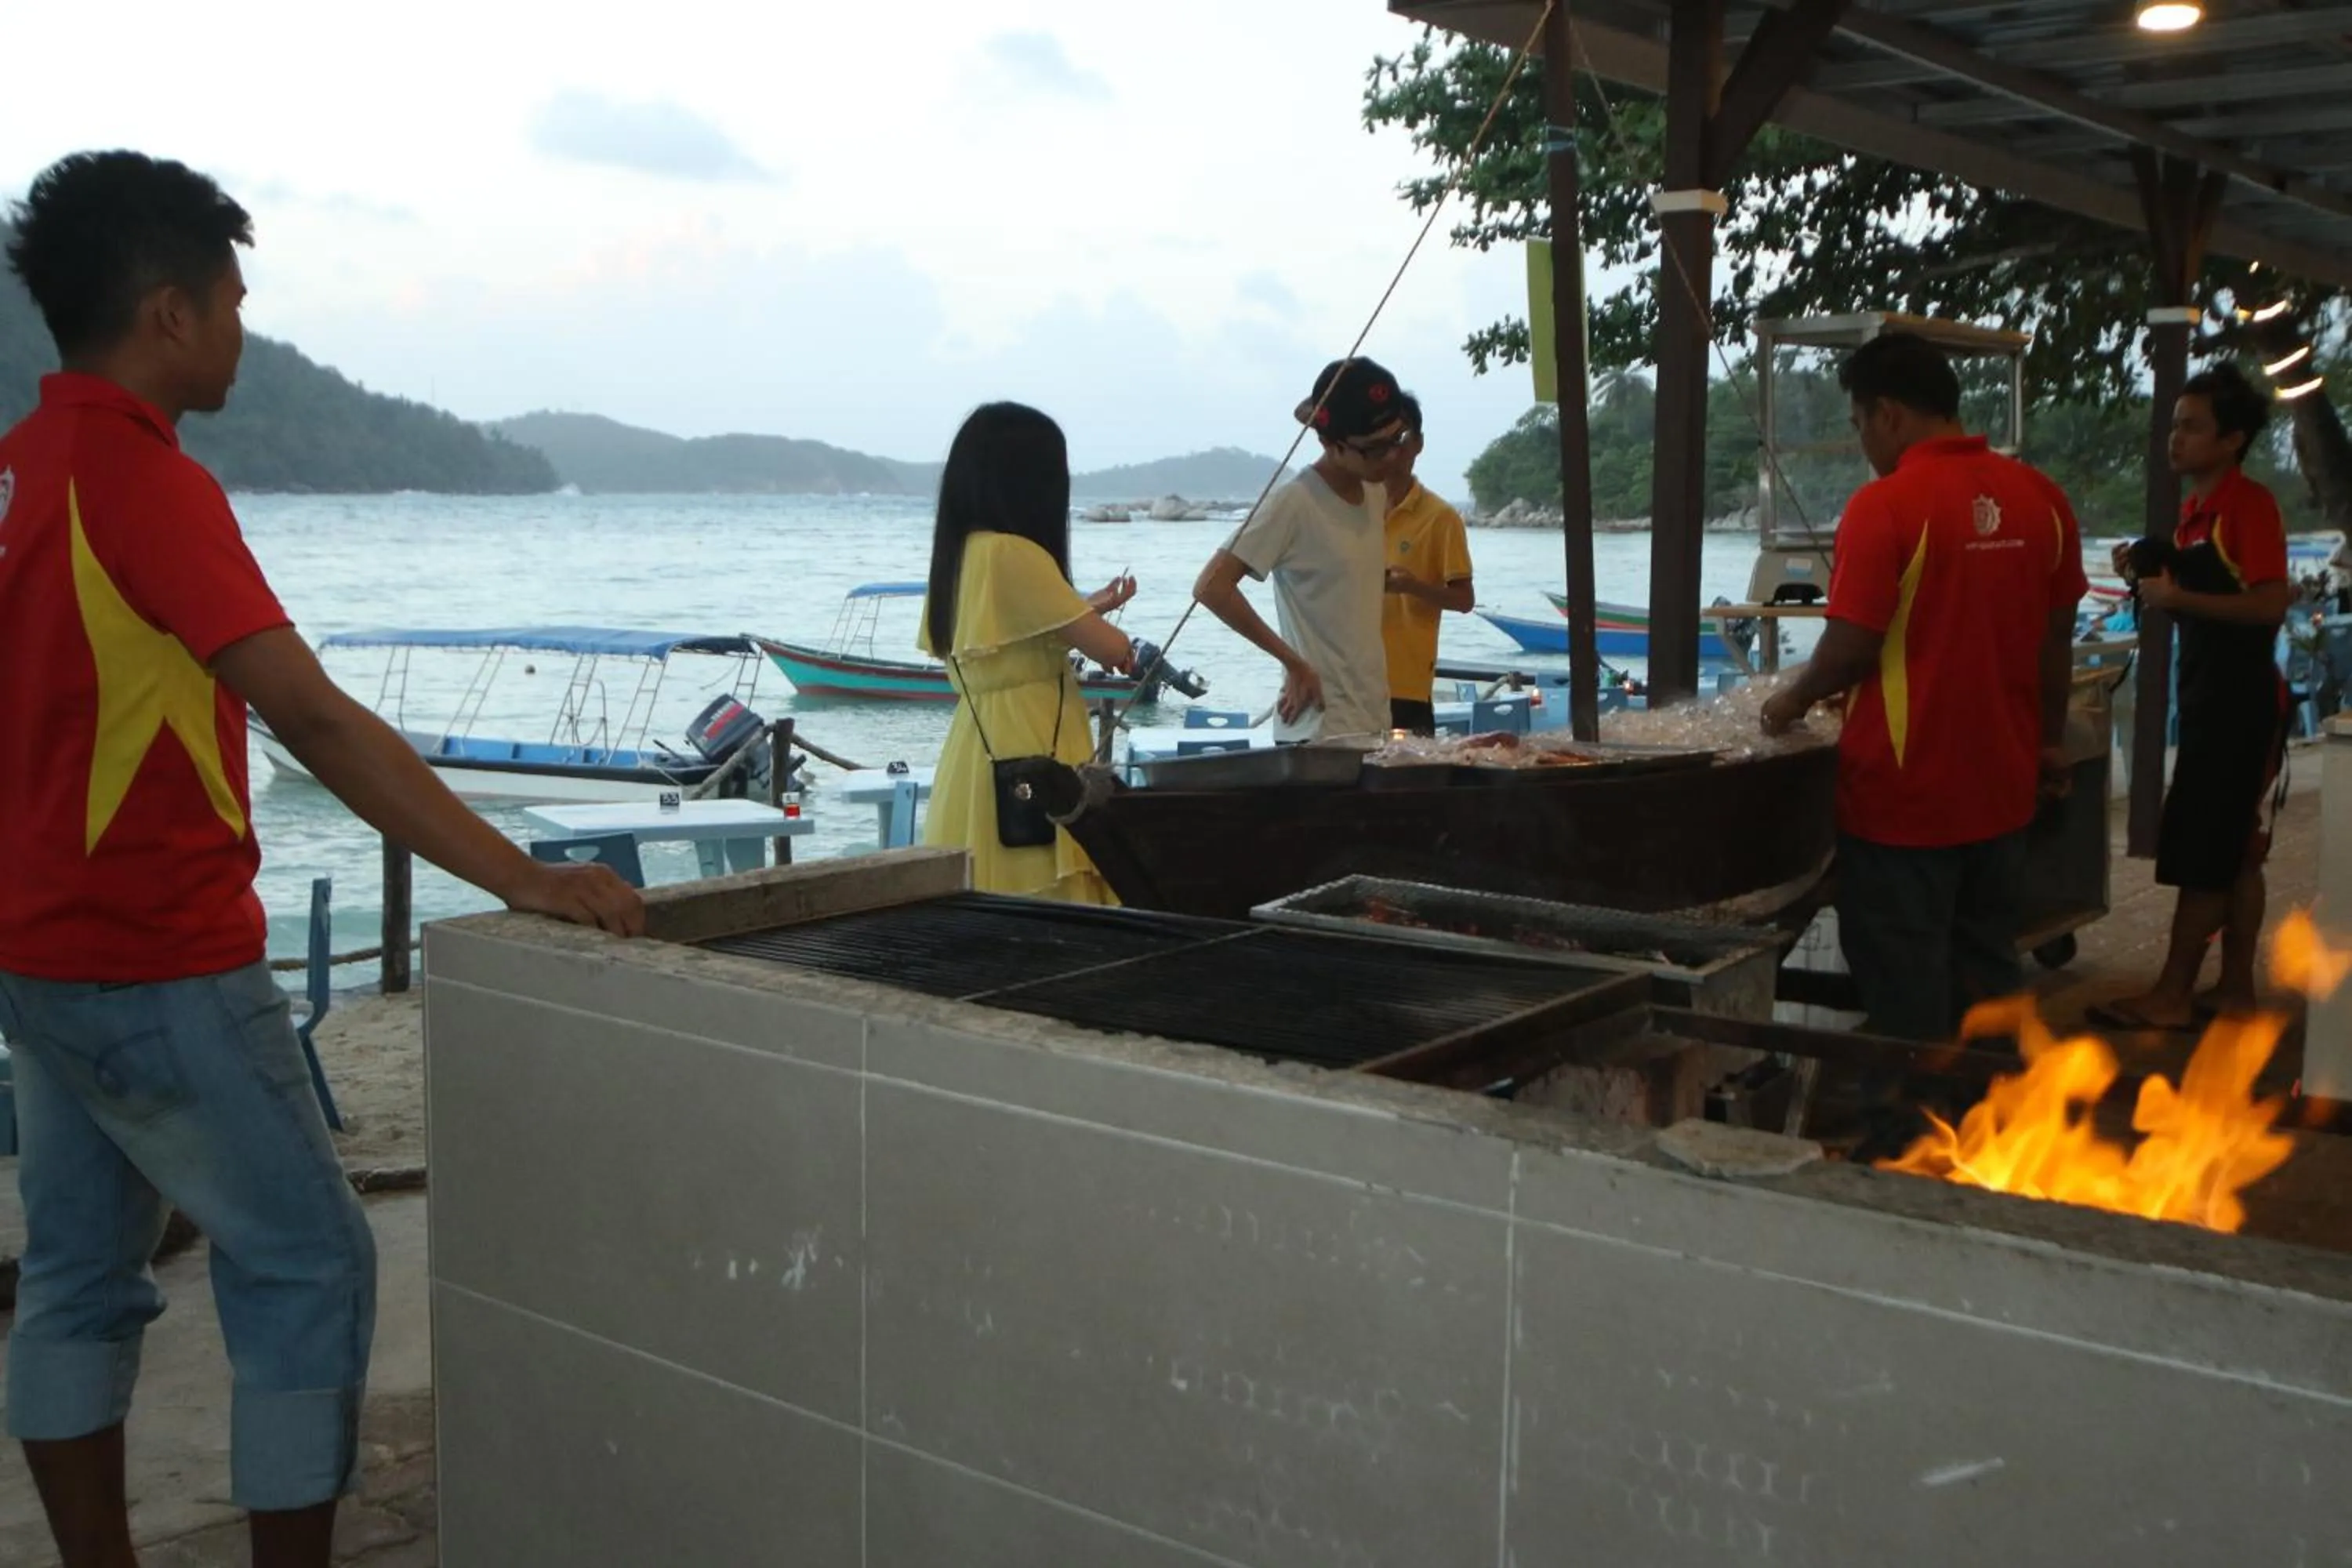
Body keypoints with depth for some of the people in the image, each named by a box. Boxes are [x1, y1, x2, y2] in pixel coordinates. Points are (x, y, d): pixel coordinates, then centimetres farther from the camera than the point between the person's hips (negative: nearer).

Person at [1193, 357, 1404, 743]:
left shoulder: (1376, 496, 9)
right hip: (1318, 732, -7)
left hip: (1374, 724, 7)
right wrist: (1296, 664, -15)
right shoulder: (1294, 504, -13)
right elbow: (1211, 587, -18)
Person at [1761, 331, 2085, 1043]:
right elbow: (2055, 642, 9)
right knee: (1988, 973, 19)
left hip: (1906, 797, -6)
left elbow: (1851, 650, -16)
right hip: (2001, 787, 6)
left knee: (1907, 996, 6)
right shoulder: (2042, 499, 2)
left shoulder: (1885, 506, -17)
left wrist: (1792, 699, 3)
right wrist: (2048, 741, 20)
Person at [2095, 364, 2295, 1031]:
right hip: (2211, 696, 9)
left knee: (2200, 856, -5)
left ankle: (2171, 996, 1)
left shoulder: (2250, 503, -15)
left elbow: (2272, 604, -22)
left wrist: (2179, 598, -26)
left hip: (2239, 700, -9)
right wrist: (2149, 575, 4)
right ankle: (2235, 989, 19)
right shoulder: (2196, 506, 12)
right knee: (2234, 854, 13)